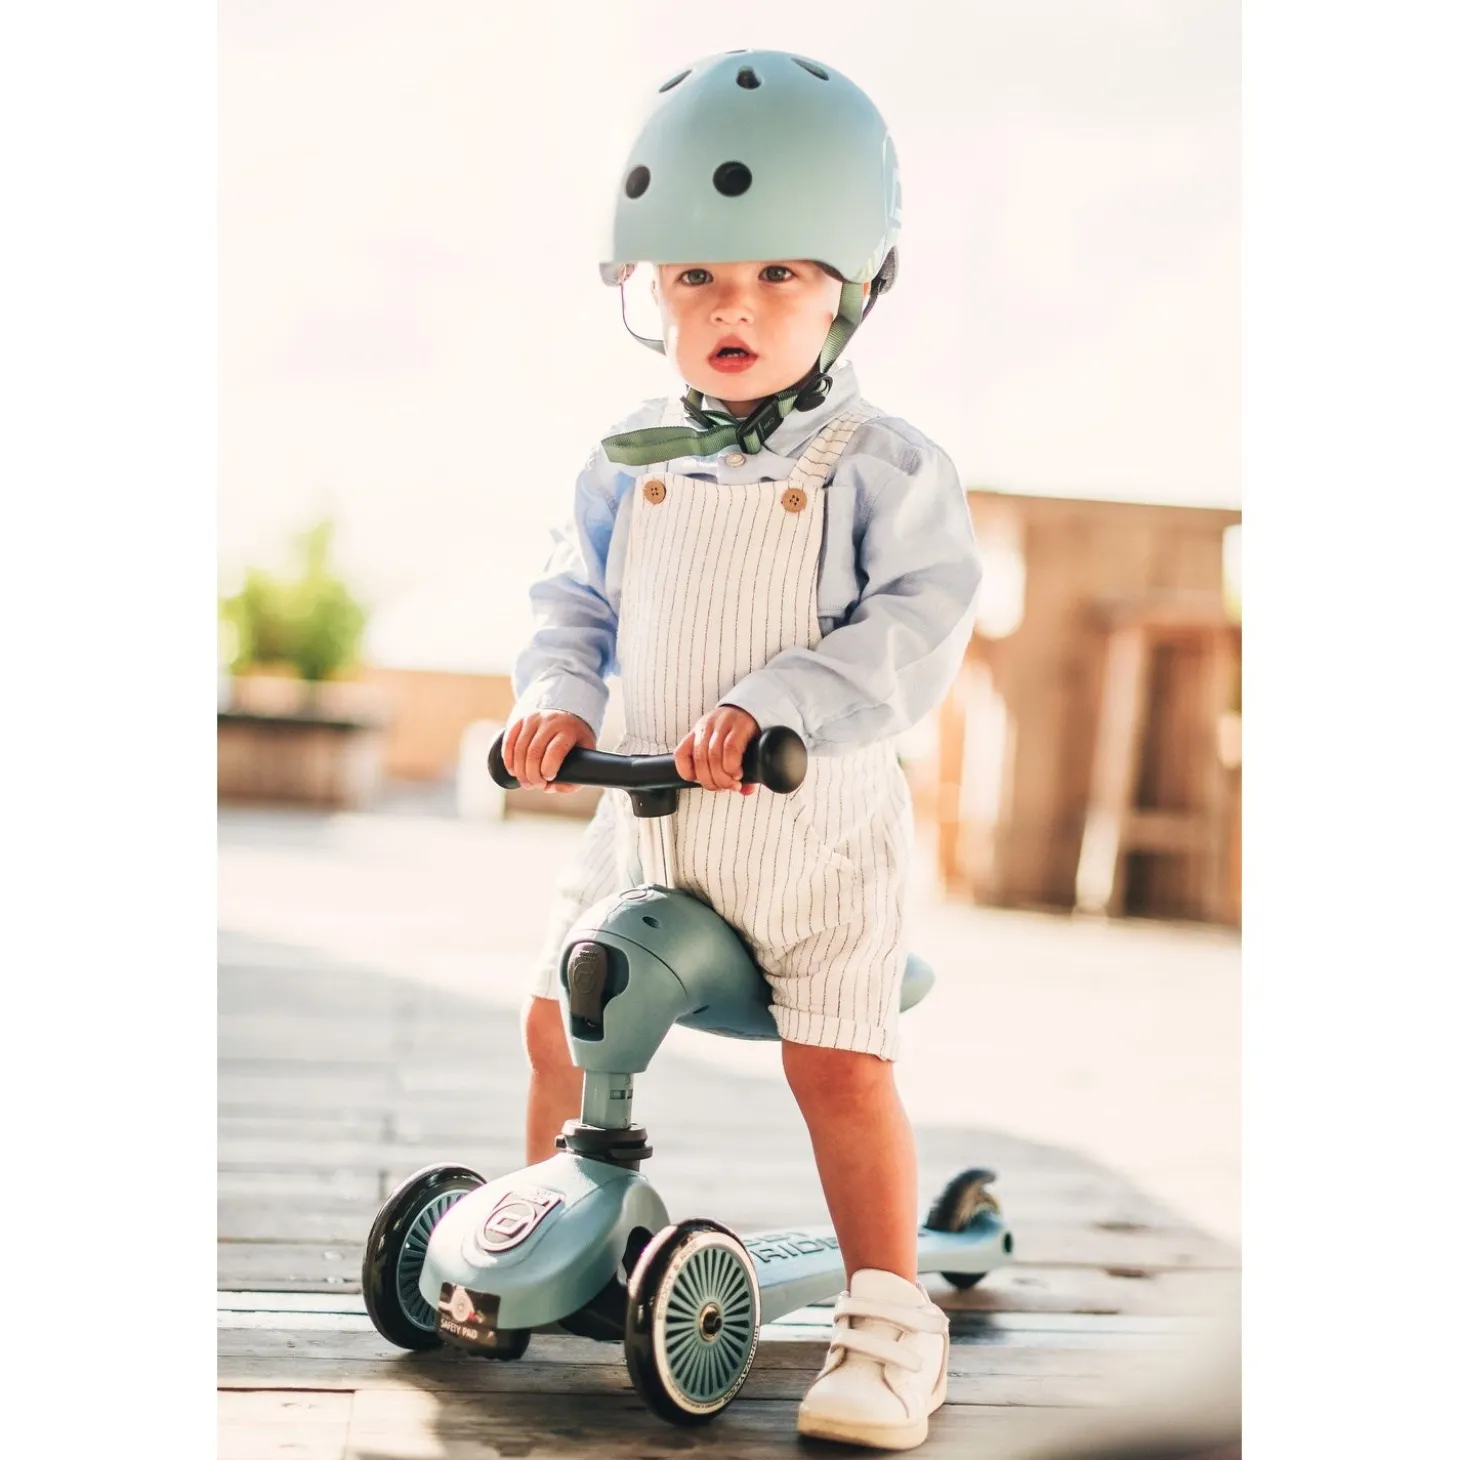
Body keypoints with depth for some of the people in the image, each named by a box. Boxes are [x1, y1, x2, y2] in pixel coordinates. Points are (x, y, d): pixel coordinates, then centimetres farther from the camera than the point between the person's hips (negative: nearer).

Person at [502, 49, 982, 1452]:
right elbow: (576, 596, 12)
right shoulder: (630, 462, 4)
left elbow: (916, 627, -18)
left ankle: (888, 1318, 2)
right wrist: (555, 694, -9)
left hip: (817, 823, -5)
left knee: (839, 1063, -11)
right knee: (560, 1015, 11)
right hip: (646, 814, 5)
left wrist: (772, 707, -30)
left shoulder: (878, 467, -9)